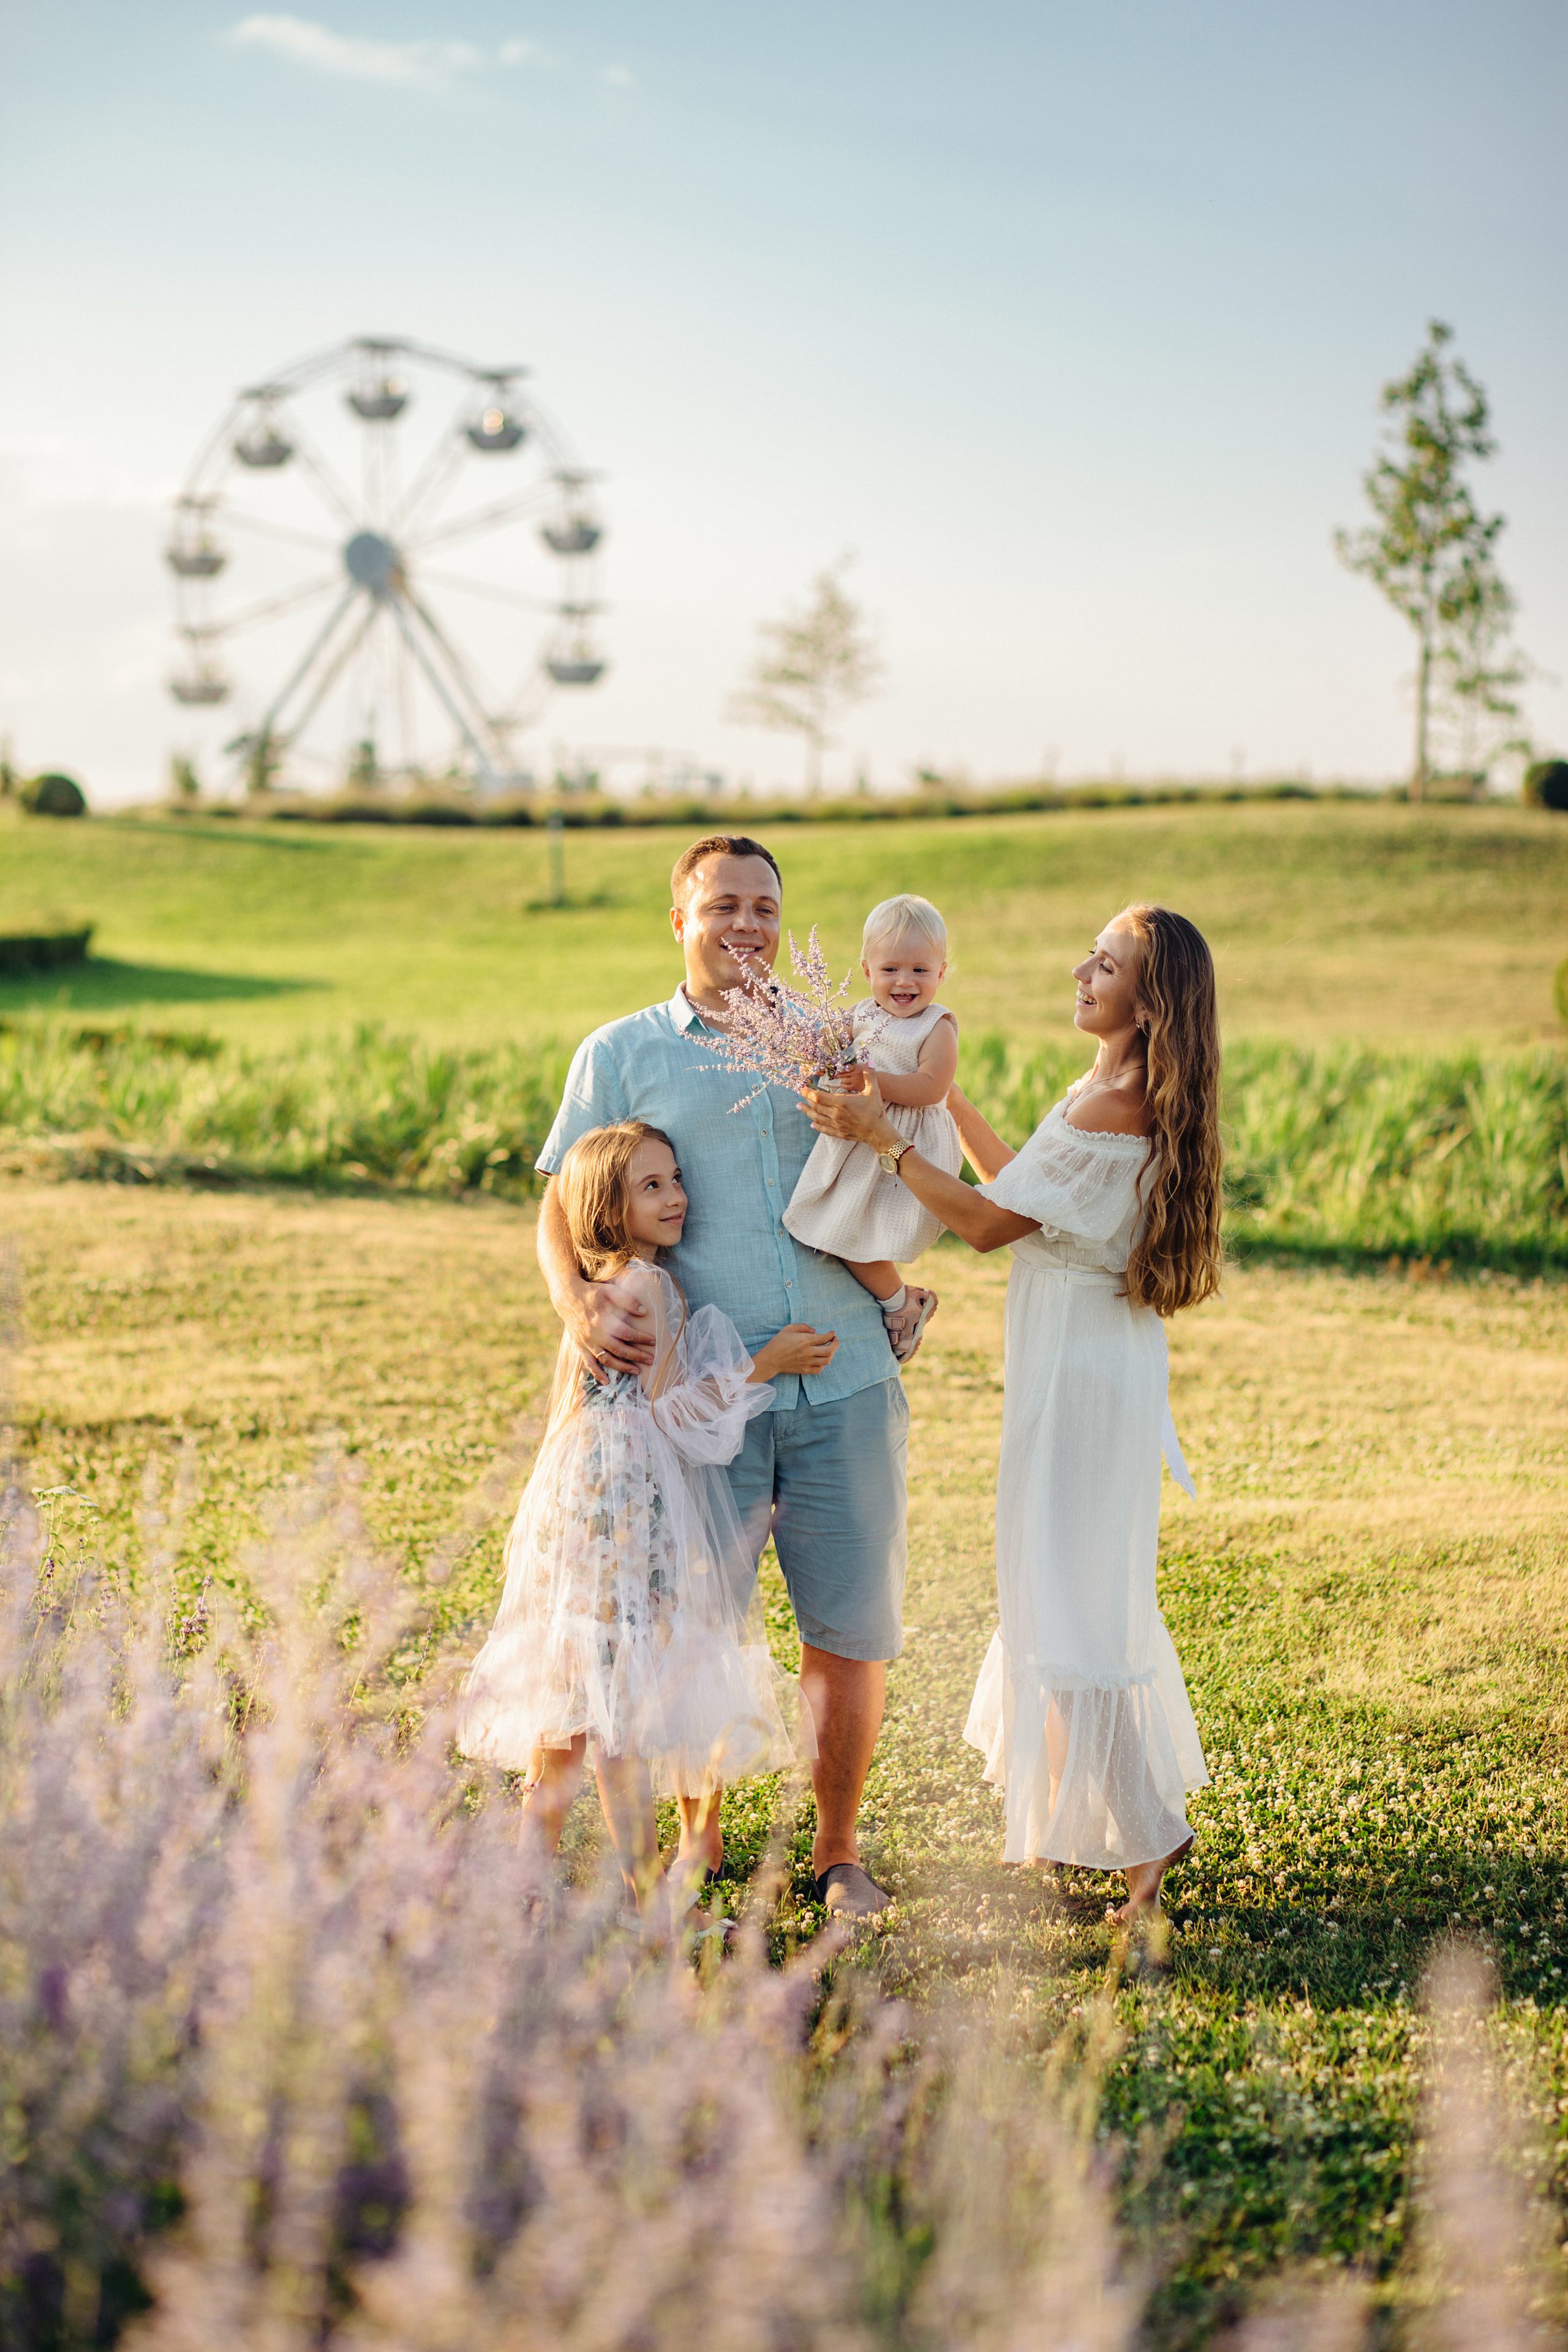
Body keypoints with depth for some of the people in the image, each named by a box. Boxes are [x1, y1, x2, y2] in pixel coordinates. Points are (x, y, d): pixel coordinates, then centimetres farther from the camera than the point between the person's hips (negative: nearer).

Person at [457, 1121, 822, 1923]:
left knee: (575, 1691, 13)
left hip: (580, 1493, 10)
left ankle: (537, 1855, 18)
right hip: (629, 1500, -10)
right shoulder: (646, 1285, -12)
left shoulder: (598, 1286, 14)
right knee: (625, 1693, -6)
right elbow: (668, 1406, -13)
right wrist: (762, 1365, -9)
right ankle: (642, 1885, -2)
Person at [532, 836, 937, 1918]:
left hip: (844, 1384, 2)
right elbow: (562, 1210, 6)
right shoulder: (621, 1055, 8)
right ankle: (699, 1834, 27)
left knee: (854, 1628, 4)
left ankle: (838, 1848, 22)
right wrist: (582, 1304, -14)